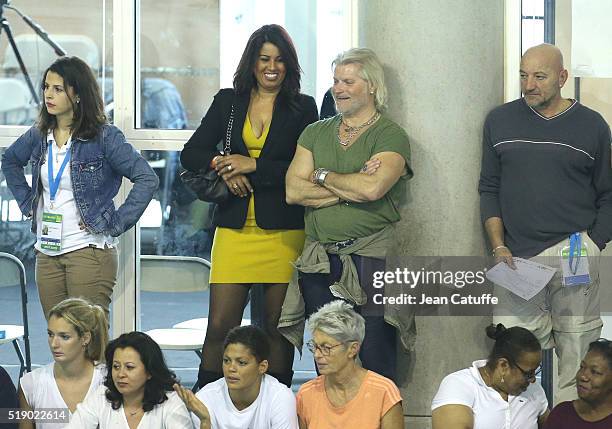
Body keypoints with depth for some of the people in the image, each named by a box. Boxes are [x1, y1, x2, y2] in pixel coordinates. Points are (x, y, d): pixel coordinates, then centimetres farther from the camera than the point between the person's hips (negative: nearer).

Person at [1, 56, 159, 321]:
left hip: (89, 250, -6)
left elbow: (147, 179, -13)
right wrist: (26, 203, 17)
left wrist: (117, 224, -15)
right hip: (47, 252, 6)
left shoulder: (104, 137, -9)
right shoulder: (39, 135, 9)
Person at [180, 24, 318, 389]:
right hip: (235, 230, 1)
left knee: (278, 327, 2)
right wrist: (219, 165, -9)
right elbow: (191, 153, 12)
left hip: (284, 231, -1)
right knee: (220, 326, -4)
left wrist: (253, 166, -10)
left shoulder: (303, 108, 6)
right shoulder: (228, 102, 13)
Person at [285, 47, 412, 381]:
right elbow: (293, 191, 2)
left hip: (370, 257, -5)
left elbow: (372, 188, -18)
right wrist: (350, 188, -7)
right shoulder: (316, 133, 15)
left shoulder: (390, 136, 0)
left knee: (375, 360, -6)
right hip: (319, 262, 5)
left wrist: (322, 176, -3)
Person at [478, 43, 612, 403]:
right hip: (517, 258, 1)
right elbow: (489, 189, 14)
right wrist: (499, 247, 2)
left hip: (573, 258, -1)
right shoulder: (500, 121, 10)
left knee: (577, 357, -5)